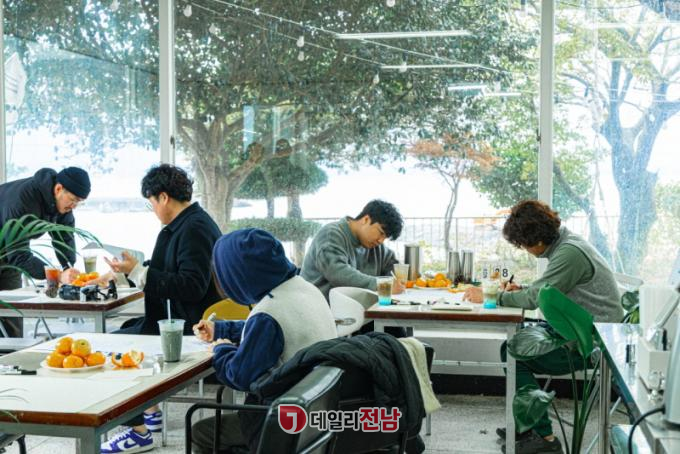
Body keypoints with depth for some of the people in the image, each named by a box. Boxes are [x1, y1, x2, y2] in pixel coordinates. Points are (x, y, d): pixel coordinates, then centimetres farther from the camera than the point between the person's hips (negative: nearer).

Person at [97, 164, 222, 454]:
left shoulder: (194, 228, -21)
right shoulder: (190, 222, 12)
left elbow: (191, 287, -29)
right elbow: (166, 268, 27)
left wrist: (138, 272, -26)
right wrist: (124, 271, 32)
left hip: (188, 327, -11)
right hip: (182, 318, 11)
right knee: (129, 328, 25)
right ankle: (149, 410, 30)